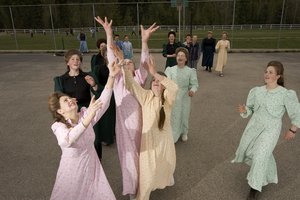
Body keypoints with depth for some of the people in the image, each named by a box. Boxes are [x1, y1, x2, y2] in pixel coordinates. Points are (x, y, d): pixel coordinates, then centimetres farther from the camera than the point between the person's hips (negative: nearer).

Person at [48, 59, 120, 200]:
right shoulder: (58, 126, -18)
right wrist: (89, 118, -50)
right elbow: (66, 141, -40)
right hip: (73, 169, -3)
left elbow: (103, 102, -21)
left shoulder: (85, 115, -7)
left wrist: (111, 76, -30)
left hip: (92, 165, 3)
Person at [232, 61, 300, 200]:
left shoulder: (285, 94, -17)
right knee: (248, 150, 19)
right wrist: (244, 110, -18)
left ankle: (255, 188, 10)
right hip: (254, 125, 5)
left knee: (260, 156, -11)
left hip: (271, 129, -5)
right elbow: (250, 109, 4)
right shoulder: (257, 91, -5)